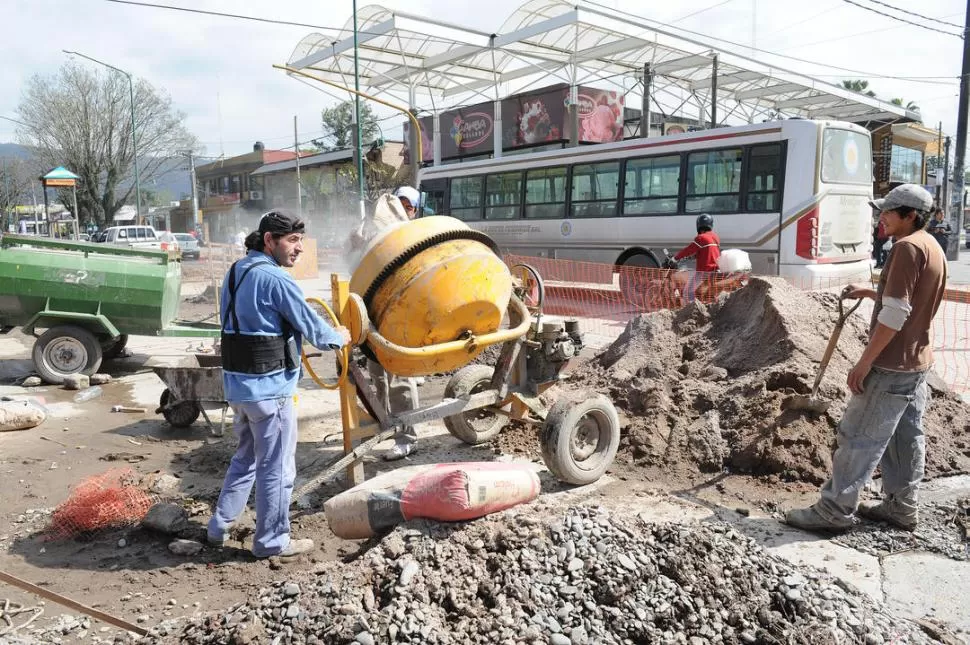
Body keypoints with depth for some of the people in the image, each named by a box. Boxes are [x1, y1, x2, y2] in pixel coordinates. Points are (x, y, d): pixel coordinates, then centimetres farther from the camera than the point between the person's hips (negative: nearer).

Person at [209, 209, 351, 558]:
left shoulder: (235, 272, 10)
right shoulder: (274, 279, -18)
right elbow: (313, 328, -14)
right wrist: (340, 337, 5)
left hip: (237, 382, 9)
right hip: (269, 388, -9)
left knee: (246, 458, 24)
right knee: (276, 467, 6)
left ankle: (219, 527, 31)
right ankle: (271, 540, 19)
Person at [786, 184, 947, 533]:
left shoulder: (907, 247, -18)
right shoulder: (932, 248, 13)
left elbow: (895, 315, -23)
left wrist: (864, 362, -21)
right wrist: (869, 293, 18)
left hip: (892, 363, -10)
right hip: (917, 361, 10)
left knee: (859, 436, -5)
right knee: (906, 436, 15)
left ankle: (835, 509, 1)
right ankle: (901, 506, 24)